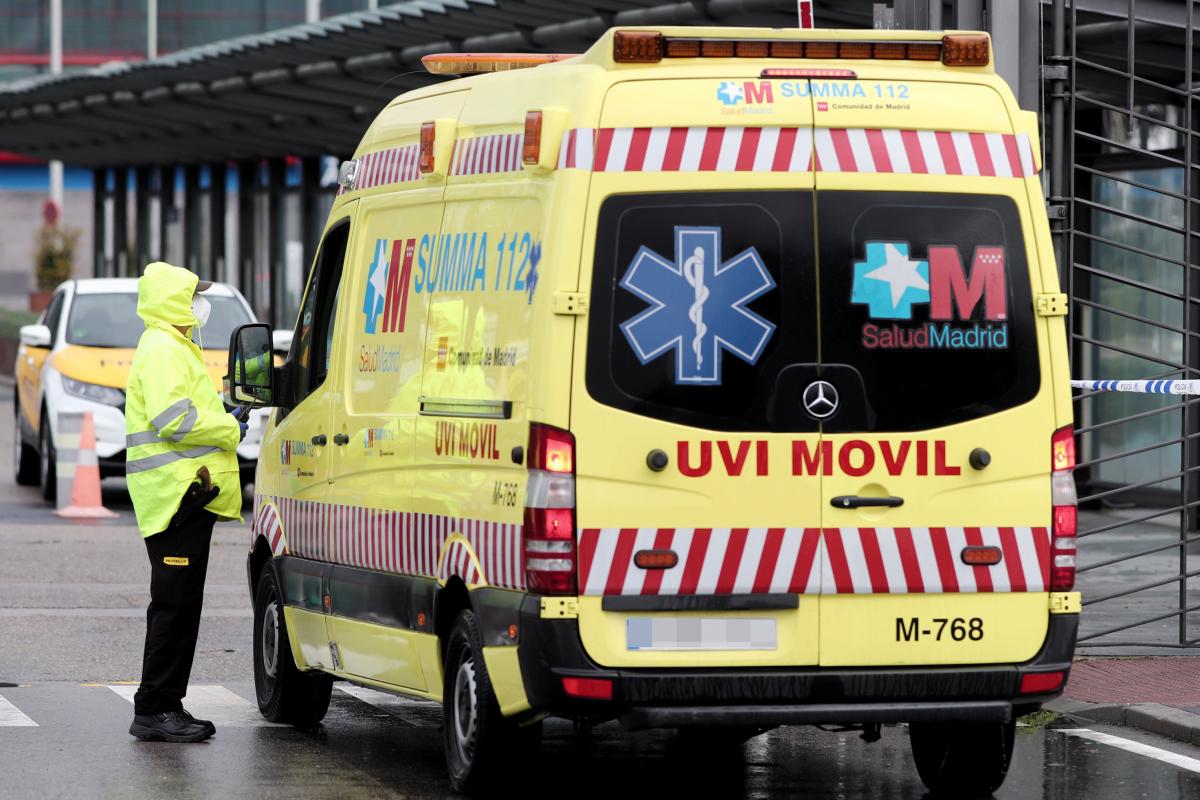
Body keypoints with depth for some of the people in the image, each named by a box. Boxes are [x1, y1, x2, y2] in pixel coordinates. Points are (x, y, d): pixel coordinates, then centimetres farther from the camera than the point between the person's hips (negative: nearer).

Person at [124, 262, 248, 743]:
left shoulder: (174, 348, 23)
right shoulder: (162, 350, -12)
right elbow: (174, 420, -23)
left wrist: (221, 421, 16)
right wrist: (230, 431, -11)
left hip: (188, 494, 11)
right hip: (176, 493, -11)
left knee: (180, 606, 12)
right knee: (175, 604, -10)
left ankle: (166, 706, 15)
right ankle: (154, 710, -10)